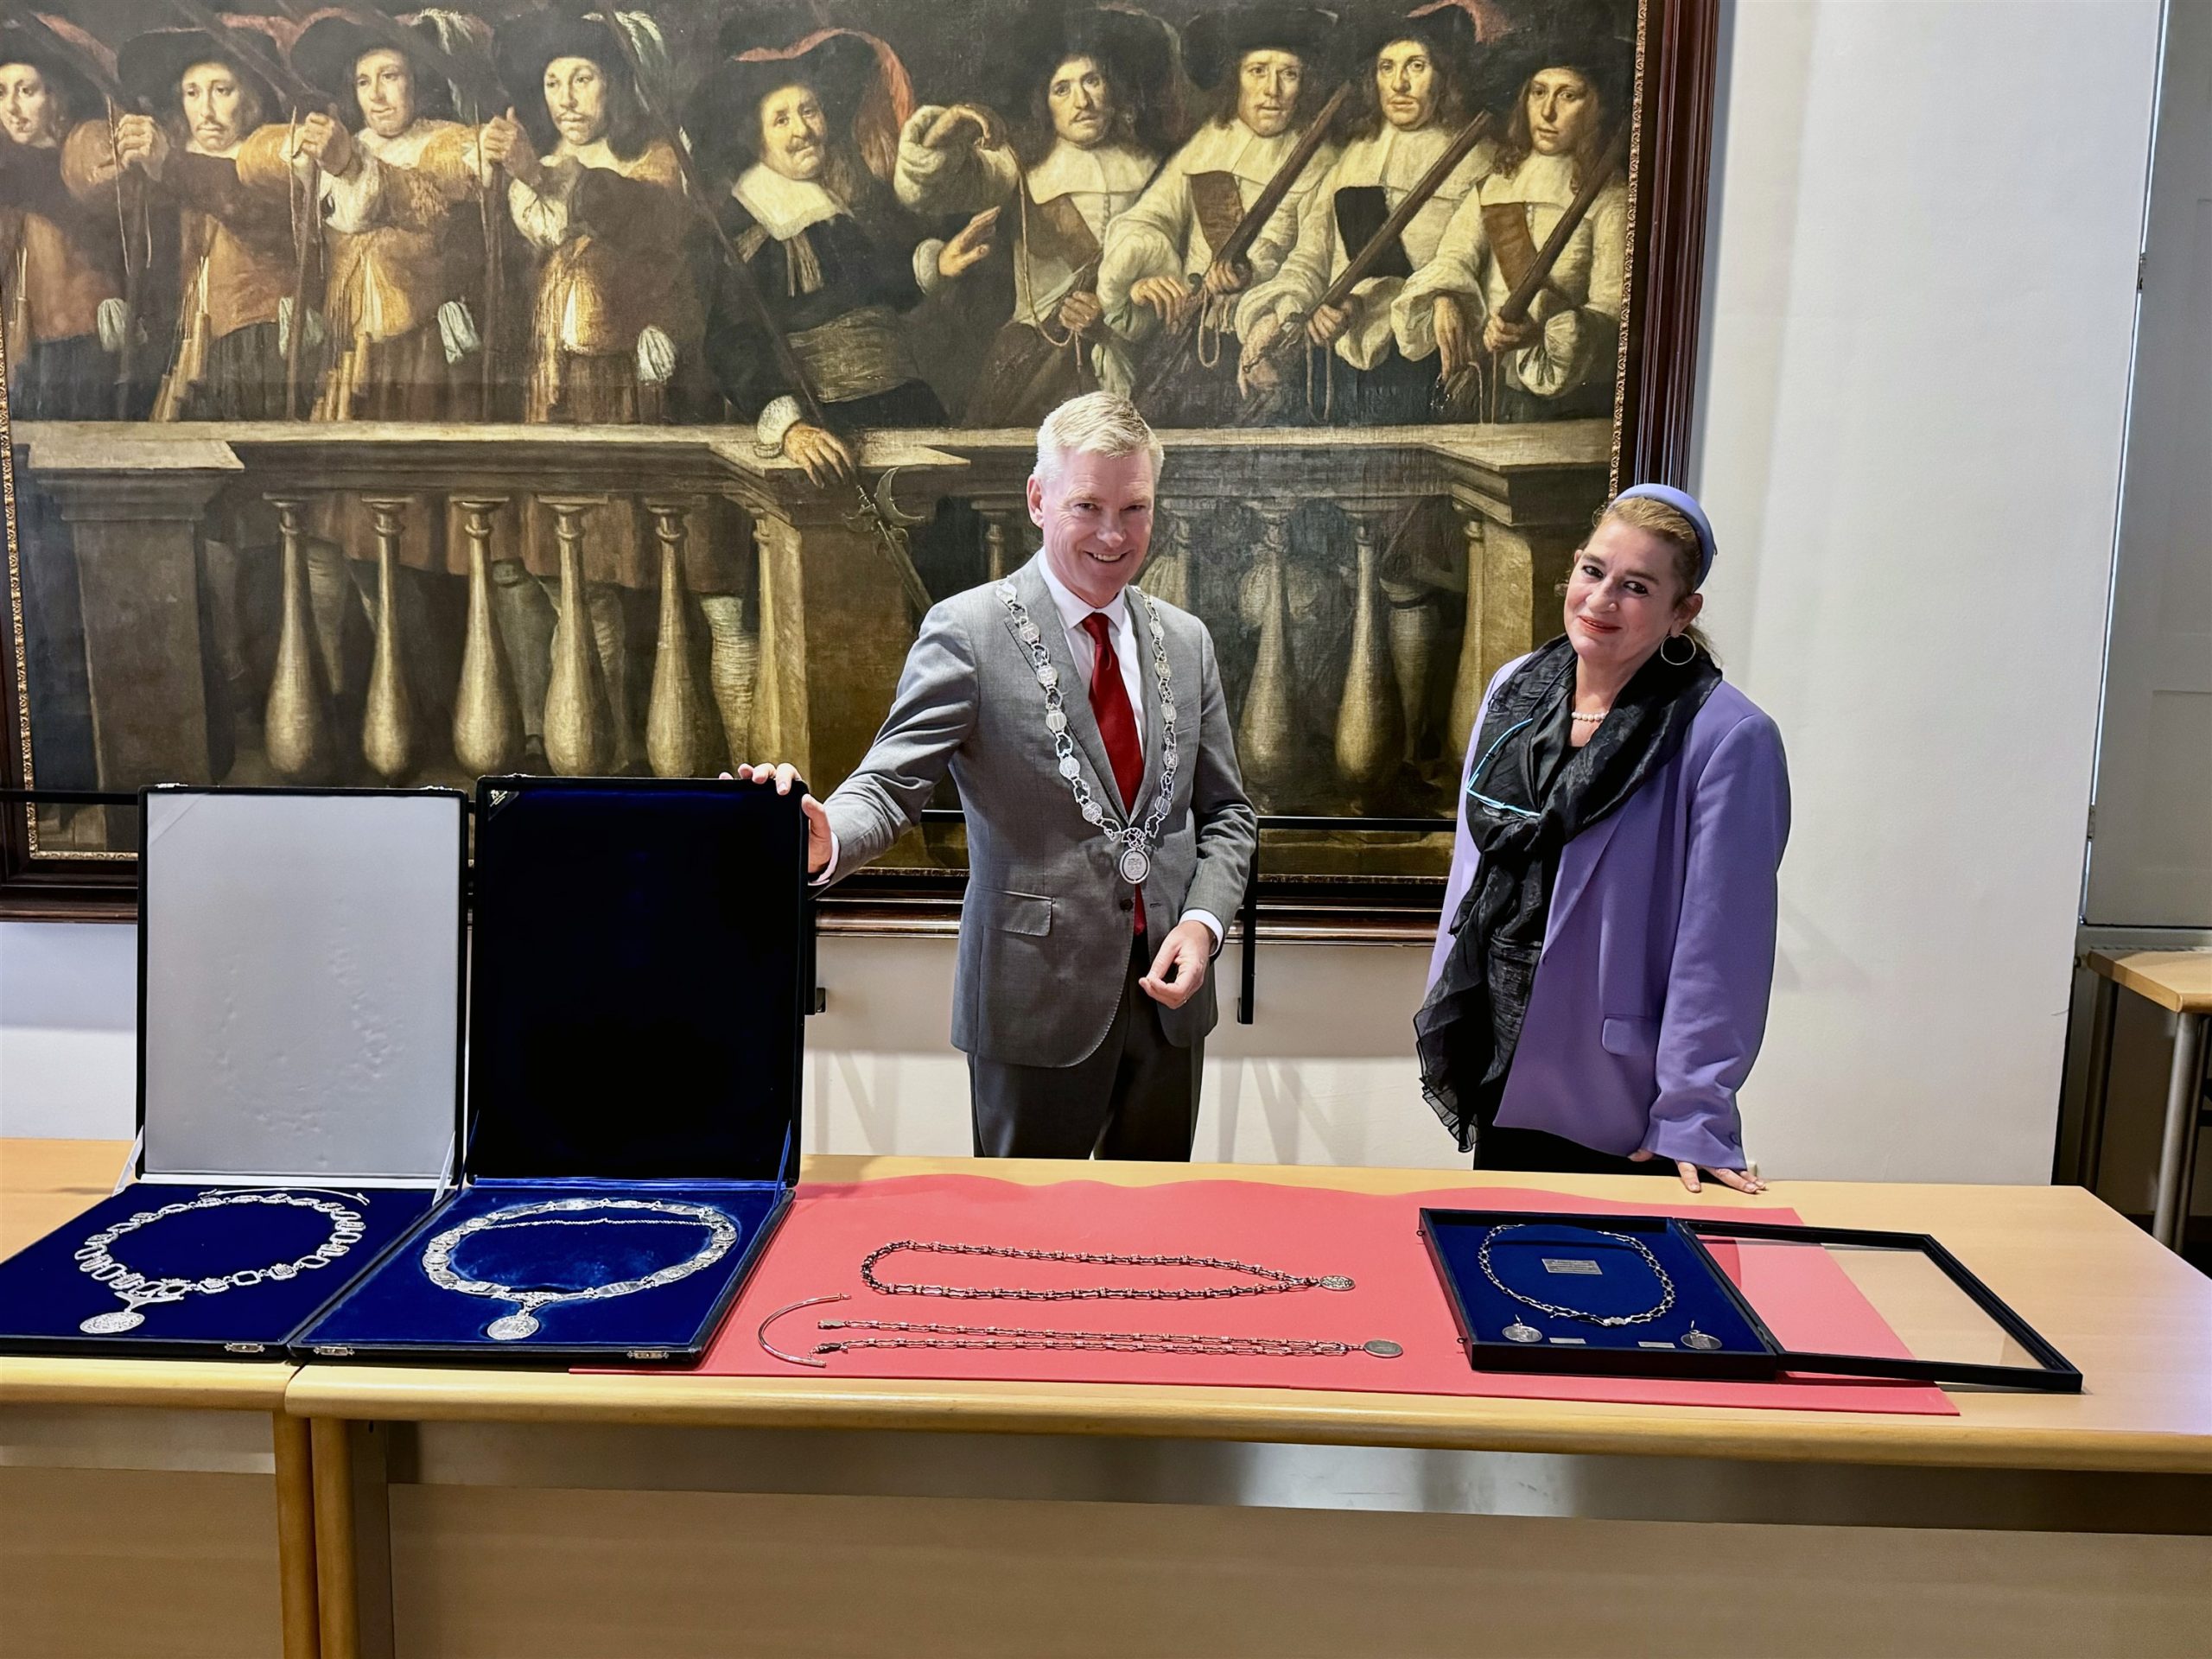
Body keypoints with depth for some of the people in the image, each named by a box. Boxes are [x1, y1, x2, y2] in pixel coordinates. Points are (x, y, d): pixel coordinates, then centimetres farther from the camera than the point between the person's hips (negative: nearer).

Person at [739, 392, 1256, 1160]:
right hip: (1035, 999, -4)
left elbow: (1225, 811, 13)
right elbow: (892, 783, -14)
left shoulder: (1186, 641, 8)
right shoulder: (968, 630, -7)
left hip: (1168, 993, 5)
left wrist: (1203, 919, -4)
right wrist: (827, 839, -36)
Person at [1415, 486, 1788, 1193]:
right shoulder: (1515, 690, 3)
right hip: (1499, 1069, 5)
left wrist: (1692, 1115, -13)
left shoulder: (1729, 738, -15)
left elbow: (1723, 938, -15)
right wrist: (1445, 1014, 12)